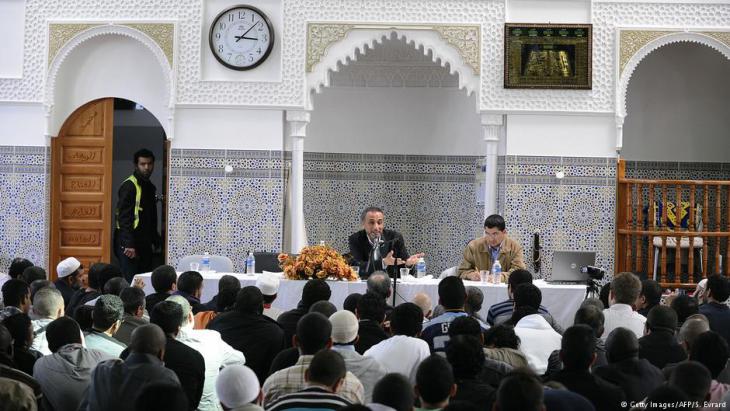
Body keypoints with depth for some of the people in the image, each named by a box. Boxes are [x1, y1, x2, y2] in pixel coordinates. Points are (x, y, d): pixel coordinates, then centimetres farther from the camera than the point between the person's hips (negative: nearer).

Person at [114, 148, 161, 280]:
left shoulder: (150, 186, 16)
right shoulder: (129, 186, -10)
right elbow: (124, 217, -17)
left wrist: (156, 240, 18)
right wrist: (129, 244, -22)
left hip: (145, 244, 8)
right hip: (129, 245, -8)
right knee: (130, 283, -10)